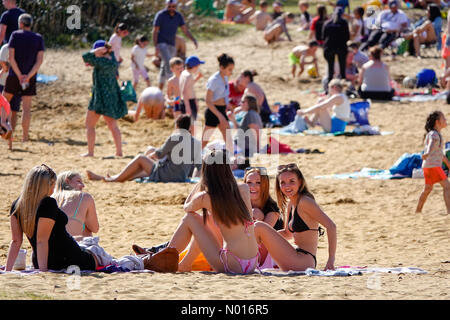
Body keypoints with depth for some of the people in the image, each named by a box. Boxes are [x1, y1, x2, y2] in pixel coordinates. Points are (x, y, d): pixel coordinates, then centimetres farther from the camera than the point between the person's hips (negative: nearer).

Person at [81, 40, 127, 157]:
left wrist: (98, 50, -12)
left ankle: (90, 152, 4)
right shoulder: (113, 61, 4)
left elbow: (86, 57, -19)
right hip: (112, 96, 8)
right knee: (113, 126, 14)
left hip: (101, 97, -8)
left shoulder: (102, 61, -20)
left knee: (90, 125, 5)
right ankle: (119, 151, 12)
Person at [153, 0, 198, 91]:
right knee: (168, 63, -24)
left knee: (164, 68, 11)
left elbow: (185, 30, 4)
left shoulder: (178, 16, 4)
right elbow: (155, 31, -10)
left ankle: (160, 91, 21)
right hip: (161, 43, -5)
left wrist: (194, 40, -13)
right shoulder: (160, 15, -11)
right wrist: (156, 47, -18)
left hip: (171, 45, 5)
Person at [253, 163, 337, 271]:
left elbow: (331, 226, -19)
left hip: (304, 262, -10)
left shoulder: (305, 201, -13)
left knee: (259, 226, -10)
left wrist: (331, 260, -20)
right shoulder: (290, 204, 14)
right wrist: (267, 235, 10)